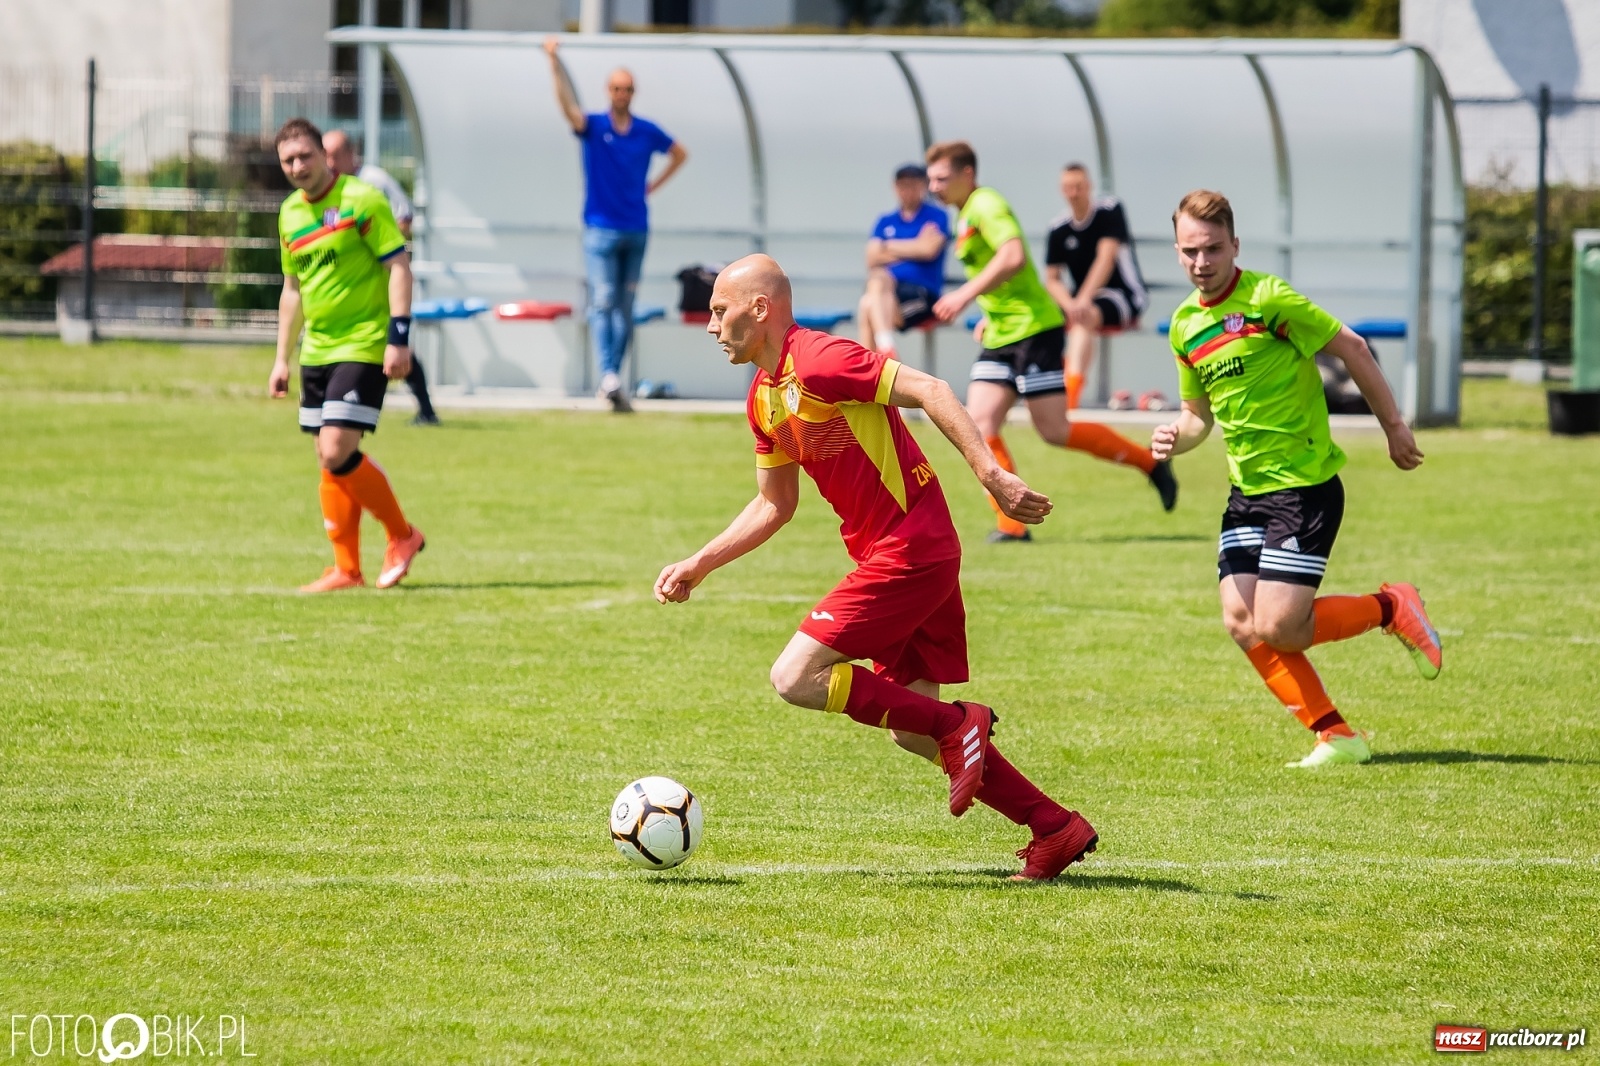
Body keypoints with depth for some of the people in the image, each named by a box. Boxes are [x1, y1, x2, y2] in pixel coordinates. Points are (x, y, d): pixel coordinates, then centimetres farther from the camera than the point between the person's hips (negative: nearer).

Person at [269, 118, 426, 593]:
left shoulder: (360, 200, -10)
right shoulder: (290, 214, 12)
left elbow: (399, 266, -11)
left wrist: (399, 337, -19)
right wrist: (282, 358, 18)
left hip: (363, 346, -7)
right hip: (317, 351, 7)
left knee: (337, 452, -16)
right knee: (329, 461, 5)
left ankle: (402, 535, 2)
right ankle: (346, 569, 11)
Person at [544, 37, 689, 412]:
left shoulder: (647, 132, 6)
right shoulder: (593, 126, -2)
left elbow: (679, 154, 23)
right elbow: (566, 104, -21)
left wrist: (654, 185, 11)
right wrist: (554, 63, -34)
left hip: (636, 229, 3)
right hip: (601, 229, -3)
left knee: (625, 307, 5)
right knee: (603, 301, -13)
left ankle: (614, 377, 9)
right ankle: (608, 376, -21)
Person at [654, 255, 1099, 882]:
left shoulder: (818, 360, -15)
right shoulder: (763, 399, 14)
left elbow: (927, 391, -22)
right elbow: (773, 505, 25)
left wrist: (991, 475, -30)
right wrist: (697, 566, 21)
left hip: (911, 546, -10)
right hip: (887, 555, 10)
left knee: (796, 678, -13)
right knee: (911, 731, 9)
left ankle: (959, 725, -8)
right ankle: (1057, 830, 13)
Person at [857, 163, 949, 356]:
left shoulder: (936, 216, 8)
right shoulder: (885, 222, 20)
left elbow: (930, 250, -7)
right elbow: (872, 259, 8)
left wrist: (889, 247, 5)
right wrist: (913, 249, -1)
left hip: (923, 292, -4)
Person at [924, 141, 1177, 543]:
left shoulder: (985, 205, -12)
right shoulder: (965, 215, 18)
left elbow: (1013, 257, -28)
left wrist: (966, 295, -28)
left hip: (1033, 329, -10)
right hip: (1000, 336, 10)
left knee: (1054, 431, -8)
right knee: (979, 425, -4)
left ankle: (1150, 463, 7)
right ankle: (1012, 524, -5)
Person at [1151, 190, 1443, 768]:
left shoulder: (1267, 298, -14)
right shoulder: (1184, 324, 8)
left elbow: (1349, 347, -8)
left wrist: (1394, 426, -4)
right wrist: (1175, 436, -3)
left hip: (1305, 485, -7)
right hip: (1248, 492, 7)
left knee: (1277, 629, -14)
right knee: (1242, 625, -5)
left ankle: (1391, 609, 11)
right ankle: (1336, 736, 6)